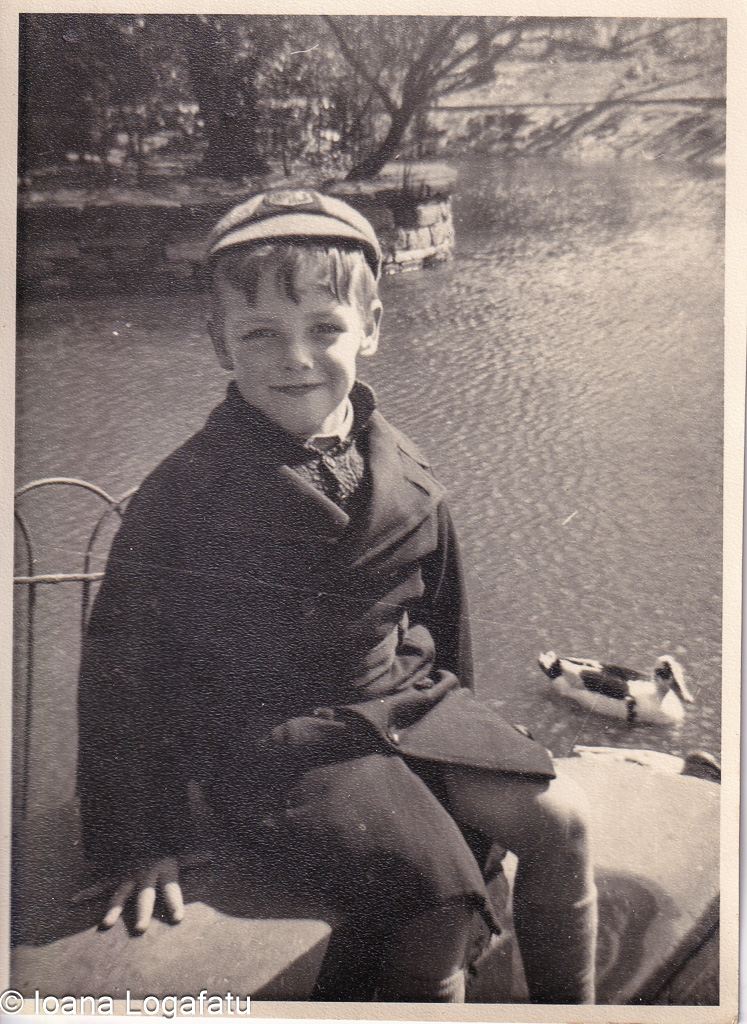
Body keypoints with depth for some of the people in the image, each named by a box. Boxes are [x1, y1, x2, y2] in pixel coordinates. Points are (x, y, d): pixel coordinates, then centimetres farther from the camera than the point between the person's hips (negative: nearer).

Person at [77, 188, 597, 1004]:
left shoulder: (406, 481, -1)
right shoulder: (185, 495, -14)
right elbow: (124, 669, -9)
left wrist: (454, 720, 21)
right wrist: (141, 840, -8)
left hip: (405, 700, 5)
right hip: (267, 737, -5)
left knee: (558, 819, -6)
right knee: (436, 890, -19)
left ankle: (569, 1005, 18)